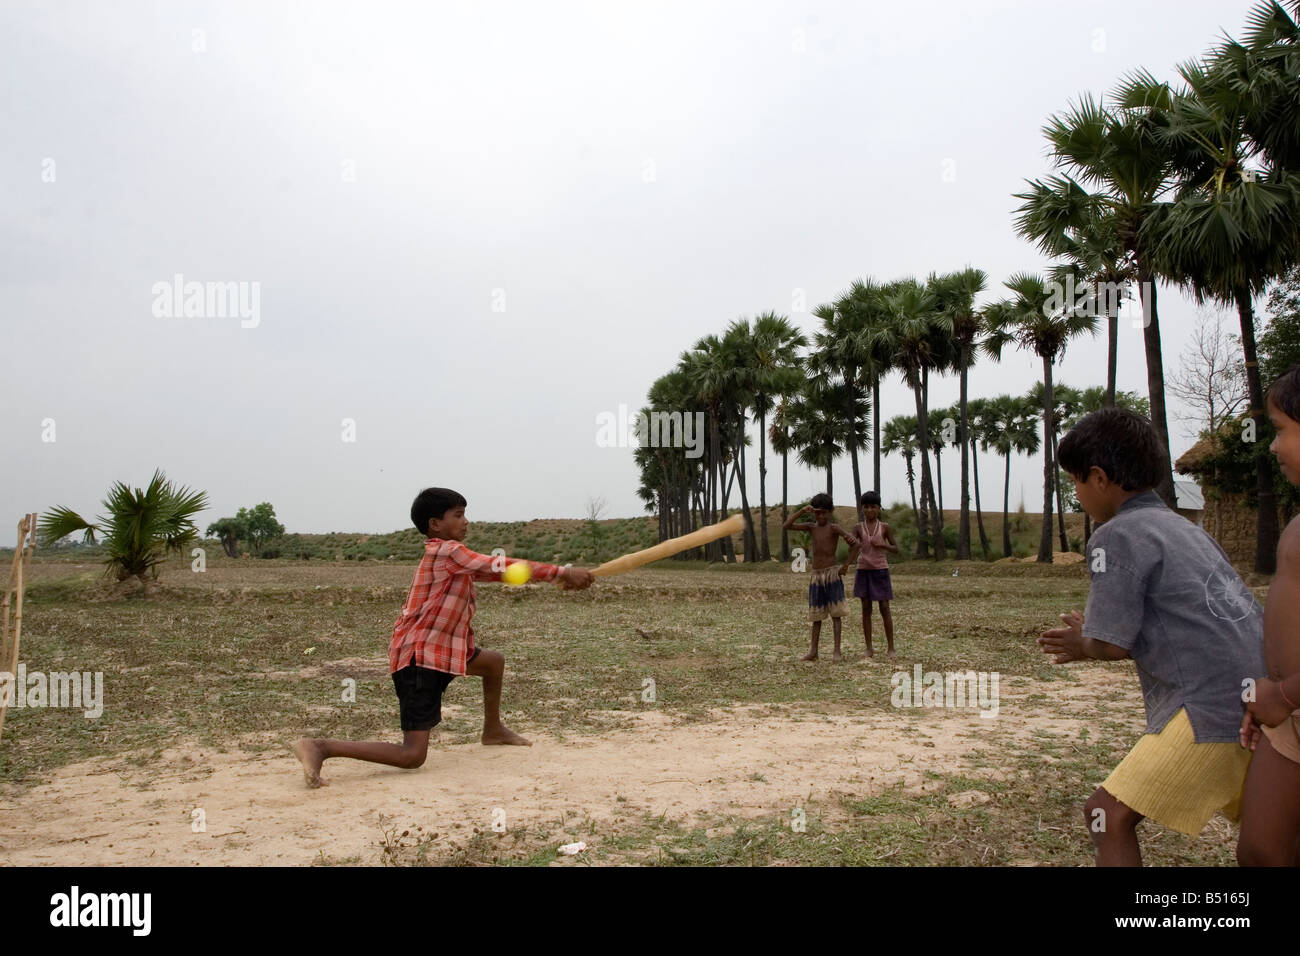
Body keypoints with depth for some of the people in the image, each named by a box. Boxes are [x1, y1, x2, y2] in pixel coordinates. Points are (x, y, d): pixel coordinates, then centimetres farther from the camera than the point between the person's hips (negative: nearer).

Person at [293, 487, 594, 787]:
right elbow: (502, 567, -18)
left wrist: (559, 575, 5)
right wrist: (562, 572, -13)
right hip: (418, 658, -11)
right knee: (412, 756, -13)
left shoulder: (449, 553, 12)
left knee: (494, 661, 27)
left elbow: (493, 572, 12)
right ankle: (320, 747, -13)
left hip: (441, 649, 11)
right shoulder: (447, 551, -17)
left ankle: (493, 729, 45)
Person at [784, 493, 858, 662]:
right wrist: (802, 511, -10)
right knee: (816, 615, 11)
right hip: (816, 576, 5)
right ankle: (813, 651, 16)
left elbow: (850, 537, -23)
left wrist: (852, 539, -48)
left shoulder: (834, 528, -7)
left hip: (832, 574, -5)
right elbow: (786, 526, 0)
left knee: (835, 613, -4)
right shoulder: (811, 527, 7)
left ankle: (837, 651, -2)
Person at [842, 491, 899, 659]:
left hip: (880, 570, -1)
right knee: (866, 609, 4)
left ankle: (891, 648, 4)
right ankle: (869, 648, 10)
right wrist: (846, 565, -31)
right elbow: (853, 546, -15)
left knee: (884, 608, -2)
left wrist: (882, 545, -15)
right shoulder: (858, 528, 1)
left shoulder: (884, 528, 1)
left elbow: (896, 549, 5)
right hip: (863, 570, 1)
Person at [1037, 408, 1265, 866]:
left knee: (1109, 815, -7)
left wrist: (1083, 642, 11)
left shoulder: (1117, 536, -9)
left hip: (1216, 706, -10)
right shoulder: (1182, 527, 18)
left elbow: (1112, 644, -11)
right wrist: (1092, 639, 23)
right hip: (1265, 697, 10)